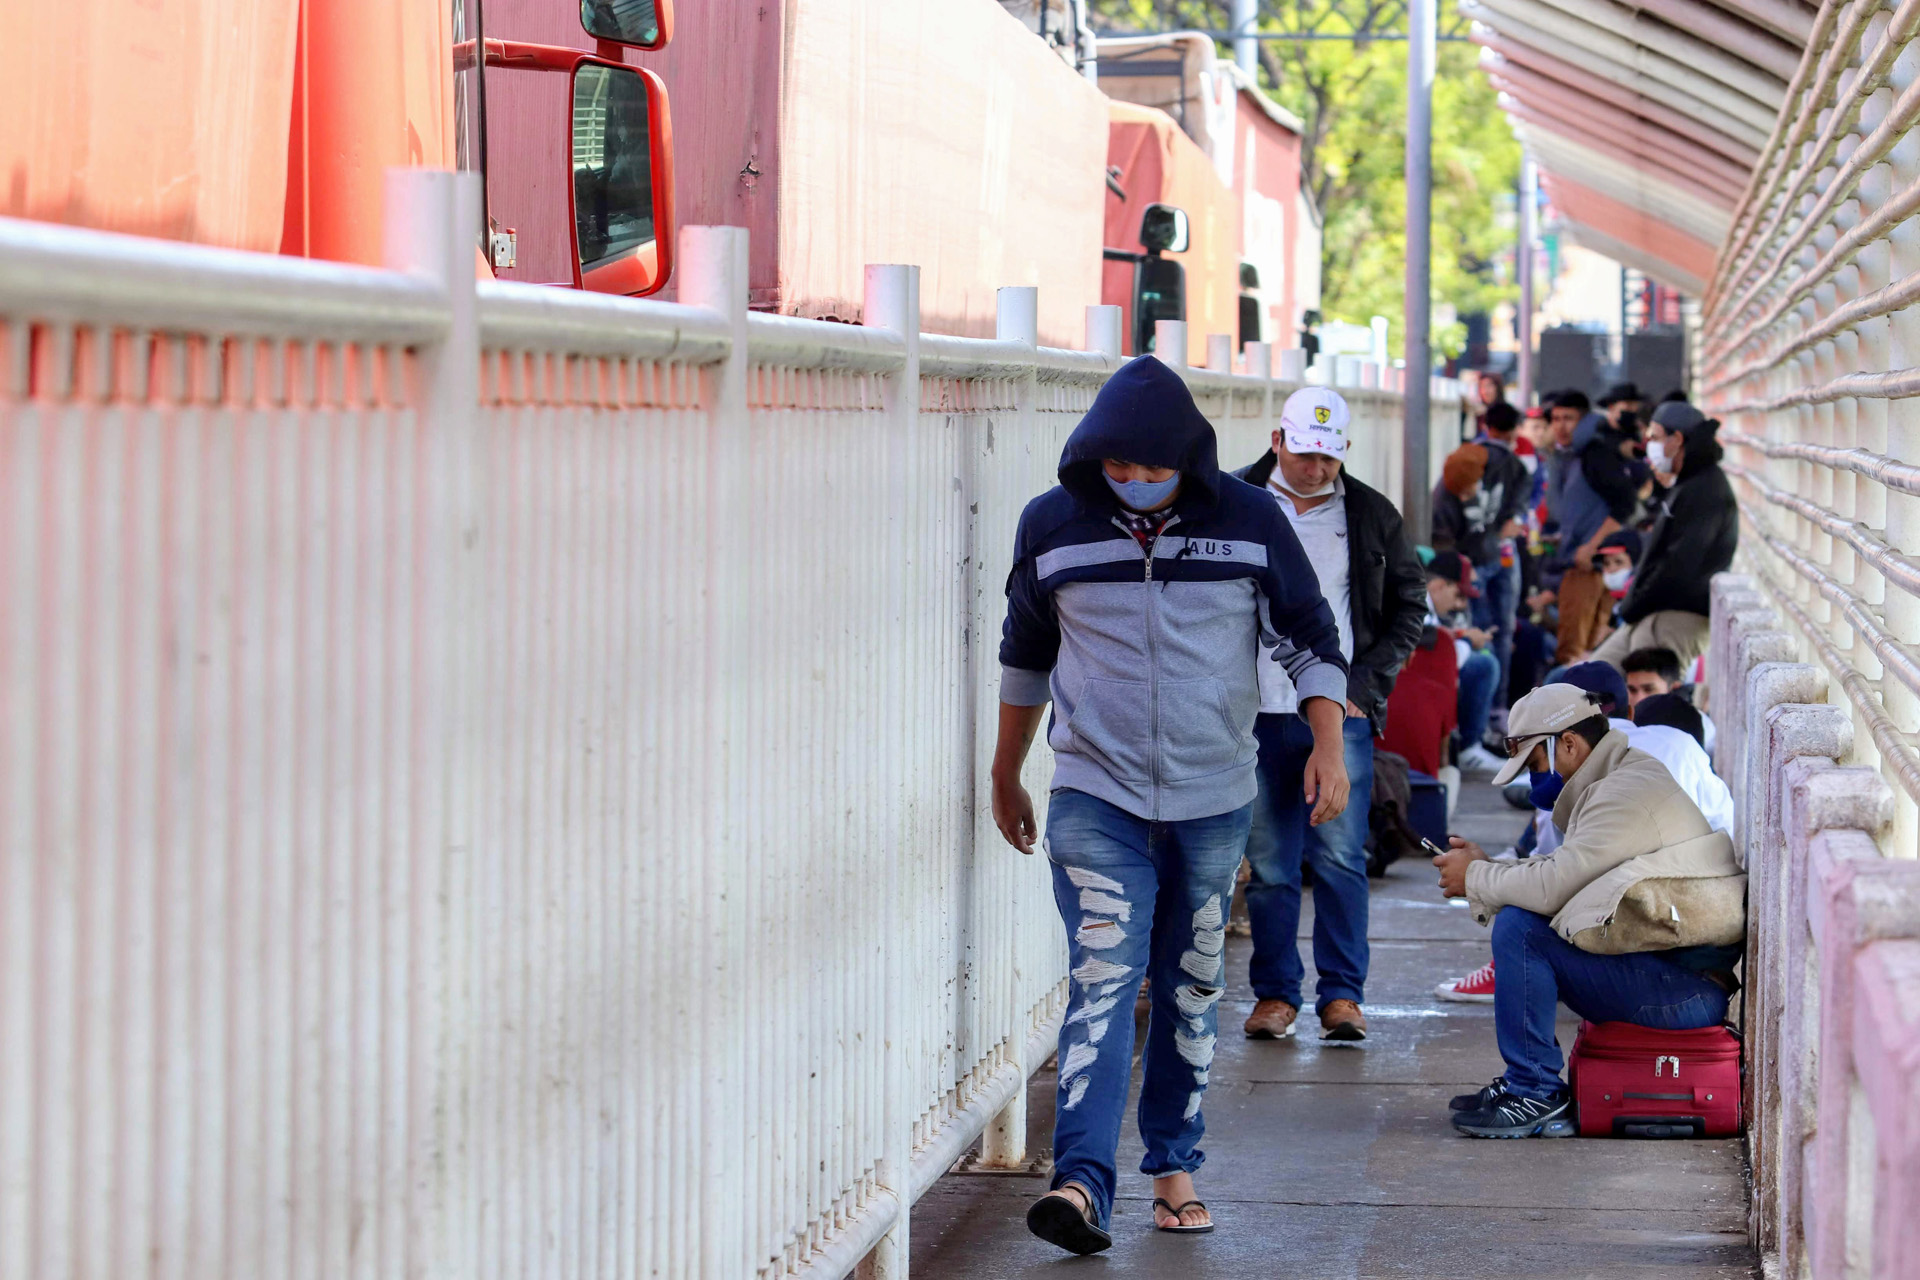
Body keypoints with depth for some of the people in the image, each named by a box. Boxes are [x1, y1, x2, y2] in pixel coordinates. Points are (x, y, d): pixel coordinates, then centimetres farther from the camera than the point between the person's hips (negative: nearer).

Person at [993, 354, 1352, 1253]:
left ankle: (1173, 1168, 23)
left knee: (1191, 989, 9)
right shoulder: (1052, 526, 0)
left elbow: (1310, 638, 6)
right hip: (1095, 799, -1)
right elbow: (1024, 656, 14)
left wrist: (1329, 746, -6)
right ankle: (1082, 1182, -22)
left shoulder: (1249, 522, -2)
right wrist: (1006, 780, 20)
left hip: (1213, 802, 1)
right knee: (1102, 981, -14)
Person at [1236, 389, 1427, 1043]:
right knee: (1268, 864, 4)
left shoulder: (1371, 516, 6)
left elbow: (1409, 604, 13)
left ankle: (1342, 994, 3)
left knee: (1340, 859, -4)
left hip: (1342, 717, 0)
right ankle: (1275, 992, 13)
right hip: (1260, 716, 0)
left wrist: (1365, 682, 2)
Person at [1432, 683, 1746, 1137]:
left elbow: (1553, 886, -21)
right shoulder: (1627, 779, 21)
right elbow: (1565, 879, 18)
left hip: (1688, 991, -11)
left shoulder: (1628, 791, -13)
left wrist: (1475, 878, -5)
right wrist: (1488, 866, 10)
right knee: (1521, 921, 17)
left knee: (1519, 929, -17)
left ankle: (1535, 1094, -10)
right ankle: (1528, 1084, 16)